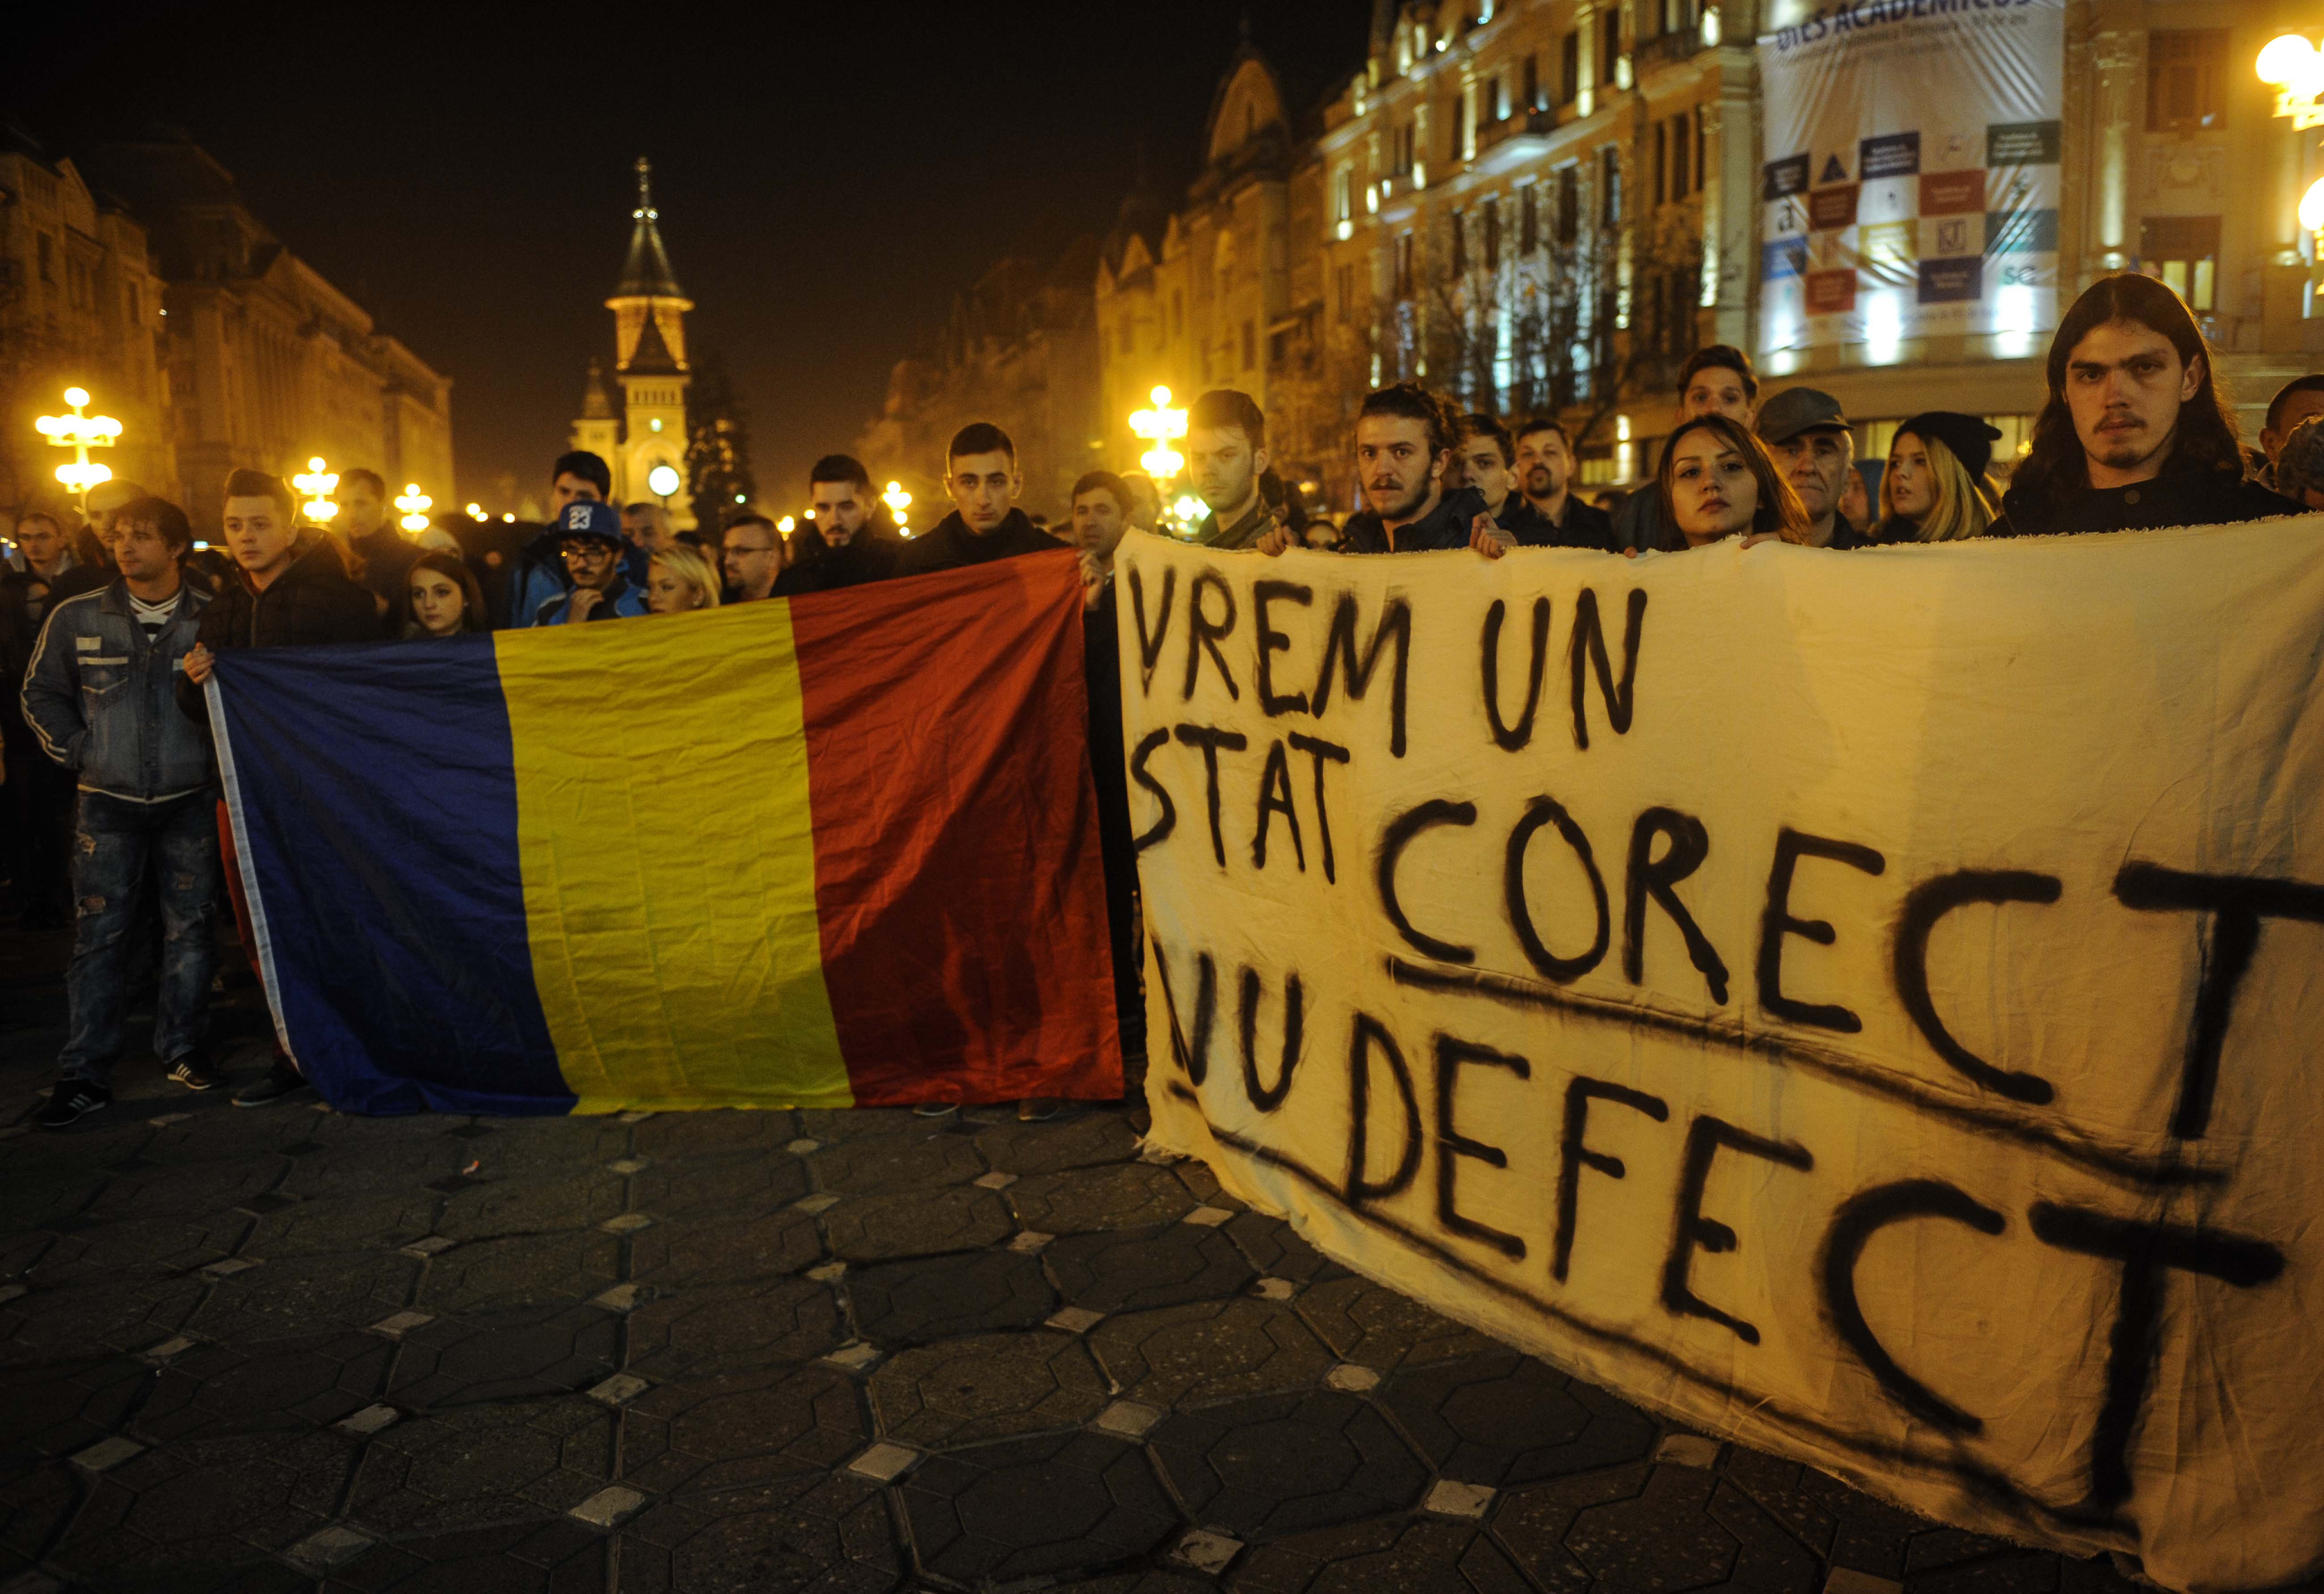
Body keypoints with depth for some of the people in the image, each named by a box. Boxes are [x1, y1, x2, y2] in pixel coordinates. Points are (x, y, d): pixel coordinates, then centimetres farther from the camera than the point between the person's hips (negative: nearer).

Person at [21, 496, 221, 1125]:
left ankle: (182, 1047, 23)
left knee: (190, 927, 7)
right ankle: (84, 1074, 7)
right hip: (108, 802, 0)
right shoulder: (77, 618, 0)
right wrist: (78, 753, 4)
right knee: (98, 935, 0)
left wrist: (218, 755, 1)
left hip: (189, 801, 0)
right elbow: (42, 693, 12)